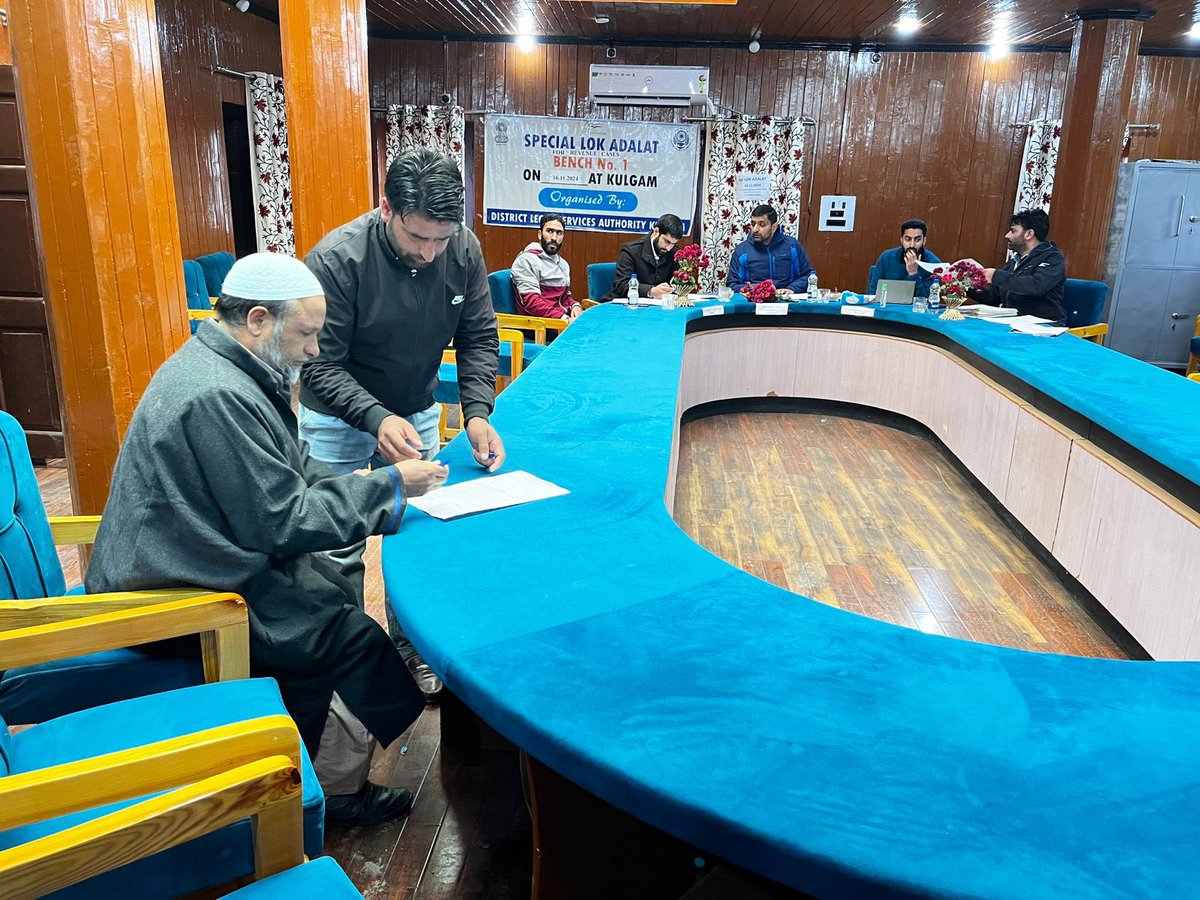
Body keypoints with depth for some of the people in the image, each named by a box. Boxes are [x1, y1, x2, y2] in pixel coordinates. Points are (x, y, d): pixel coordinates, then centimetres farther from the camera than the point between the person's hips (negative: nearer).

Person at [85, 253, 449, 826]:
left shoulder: (217, 365, 5)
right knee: (351, 636, -7)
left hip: (189, 561, 10)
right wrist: (388, 487, -17)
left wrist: (367, 483, -3)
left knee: (330, 599, 9)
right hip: (176, 597, -10)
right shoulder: (218, 397, -28)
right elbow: (283, 523, -23)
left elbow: (283, 475, 10)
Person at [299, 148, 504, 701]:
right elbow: (321, 364, -24)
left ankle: (407, 645, 30)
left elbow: (478, 338, -8)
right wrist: (376, 418, -40)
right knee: (339, 549, 3)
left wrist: (477, 411, -23)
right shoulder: (337, 259, -28)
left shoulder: (463, 250, -16)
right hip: (338, 420, -3)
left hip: (417, 412, 4)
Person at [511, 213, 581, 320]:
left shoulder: (563, 263, 22)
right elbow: (531, 301, -15)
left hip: (565, 316, 8)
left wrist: (575, 306, 3)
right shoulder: (527, 260, -5)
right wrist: (565, 318, -24)